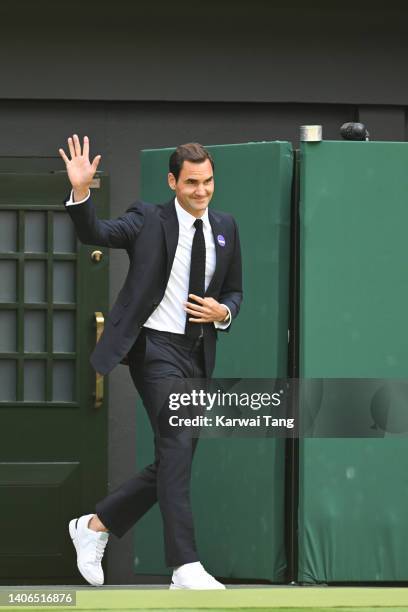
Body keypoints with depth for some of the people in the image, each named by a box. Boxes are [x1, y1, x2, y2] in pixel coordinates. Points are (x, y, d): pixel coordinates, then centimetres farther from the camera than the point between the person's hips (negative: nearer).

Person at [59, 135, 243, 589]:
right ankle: (185, 568, -21)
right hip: (156, 347, -6)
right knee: (176, 448, -19)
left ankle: (96, 525, 28)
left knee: (173, 463, 9)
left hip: (198, 356, 6)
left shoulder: (225, 229, 12)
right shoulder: (149, 220, -3)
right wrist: (80, 192, -34)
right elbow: (95, 233, -17)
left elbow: (234, 291, 20)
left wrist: (223, 311, -3)